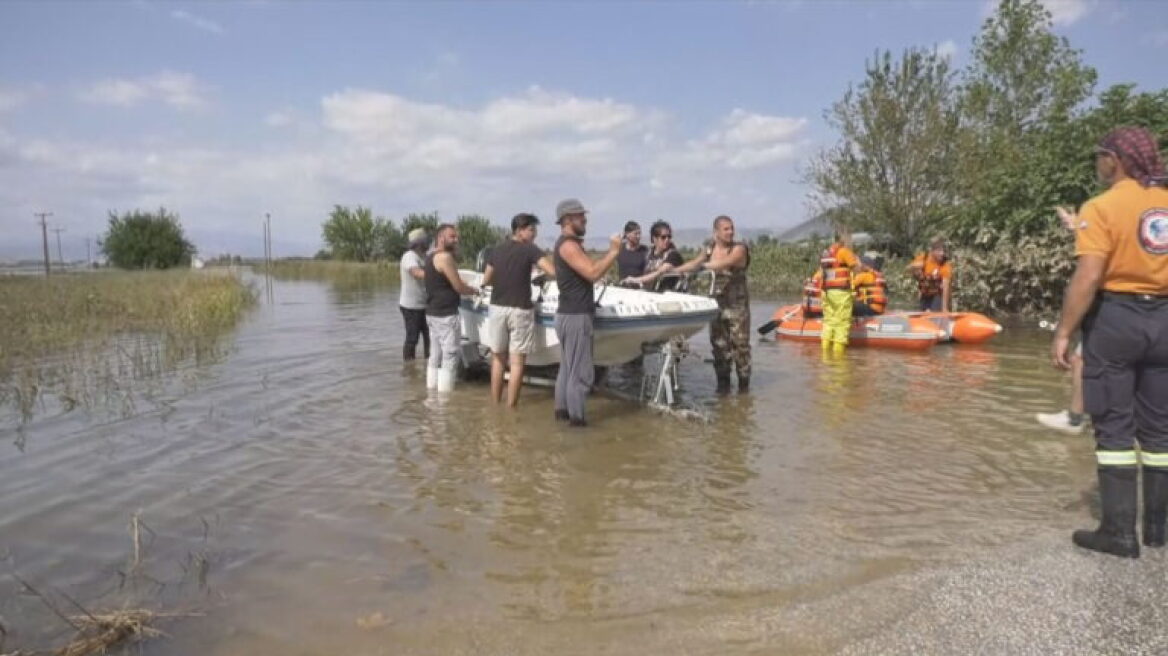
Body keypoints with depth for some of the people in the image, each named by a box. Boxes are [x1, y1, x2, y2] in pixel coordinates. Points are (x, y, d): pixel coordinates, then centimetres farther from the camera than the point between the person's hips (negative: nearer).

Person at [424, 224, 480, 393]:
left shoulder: (431, 256, 14)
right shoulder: (445, 257, -16)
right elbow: (458, 287, -14)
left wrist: (453, 253, 18)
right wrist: (474, 290, 4)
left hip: (432, 313, 10)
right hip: (446, 315, -10)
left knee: (436, 356, 14)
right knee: (450, 358, -6)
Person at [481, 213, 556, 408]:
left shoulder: (496, 250, 8)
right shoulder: (530, 250, -7)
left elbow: (486, 280, 14)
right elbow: (553, 271, -19)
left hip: (497, 308, 5)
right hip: (521, 311, -5)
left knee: (498, 358, 15)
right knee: (517, 361, 3)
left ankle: (495, 404, 20)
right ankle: (511, 406, 5)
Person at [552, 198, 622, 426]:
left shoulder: (568, 244, 18)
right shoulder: (568, 245, -16)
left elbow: (589, 269, 19)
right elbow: (593, 273, -24)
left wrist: (610, 254, 10)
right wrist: (613, 251, -16)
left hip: (569, 314, 11)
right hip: (575, 317, -11)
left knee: (568, 368, 15)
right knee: (580, 372, -5)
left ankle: (562, 409, 22)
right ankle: (576, 418, 1)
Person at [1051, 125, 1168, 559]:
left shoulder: (1102, 207, -10)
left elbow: (1088, 278, -18)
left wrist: (1063, 332, -13)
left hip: (1115, 317, -5)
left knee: (1114, 428, 2)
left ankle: (1119, 531, 5)